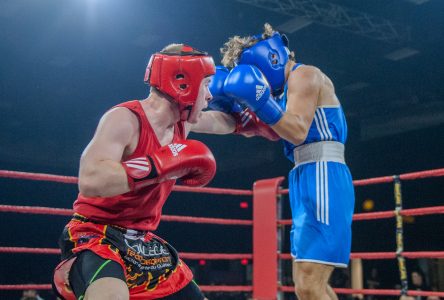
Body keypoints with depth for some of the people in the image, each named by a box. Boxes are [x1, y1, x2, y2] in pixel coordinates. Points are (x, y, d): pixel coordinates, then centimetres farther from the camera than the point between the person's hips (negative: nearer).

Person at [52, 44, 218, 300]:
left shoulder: (181, 125, 5)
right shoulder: (124, 119, -19)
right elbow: (89, 181, -34)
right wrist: (164, 163, -31)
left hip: (143, 243, 9)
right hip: (96, 236, -8)